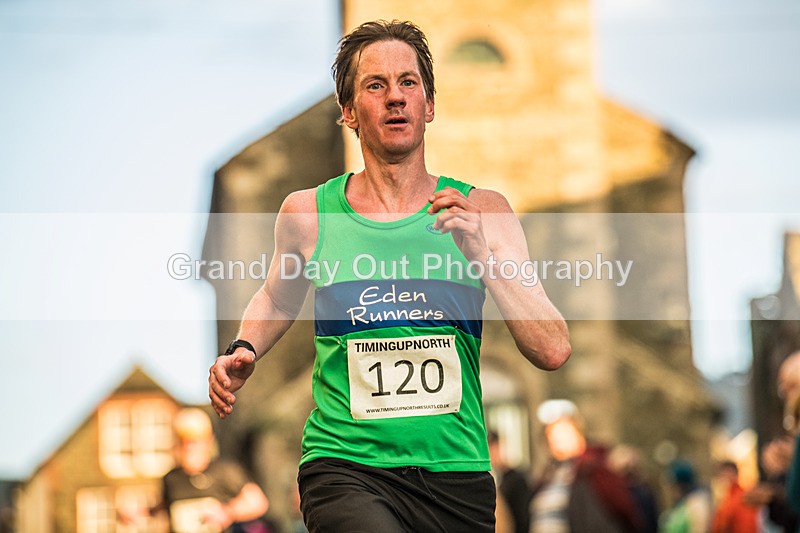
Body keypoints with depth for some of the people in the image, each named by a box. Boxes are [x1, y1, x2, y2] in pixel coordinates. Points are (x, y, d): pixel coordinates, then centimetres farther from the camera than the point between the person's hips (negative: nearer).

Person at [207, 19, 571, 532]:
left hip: (457, 476, 2)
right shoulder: (307, 214, 3)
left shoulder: (481, 211, 3)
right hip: (344, 468, -2)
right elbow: (277, 300, 26)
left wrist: (482, 254, -14)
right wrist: (244, 350, 6)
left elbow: (553, 351, -4)